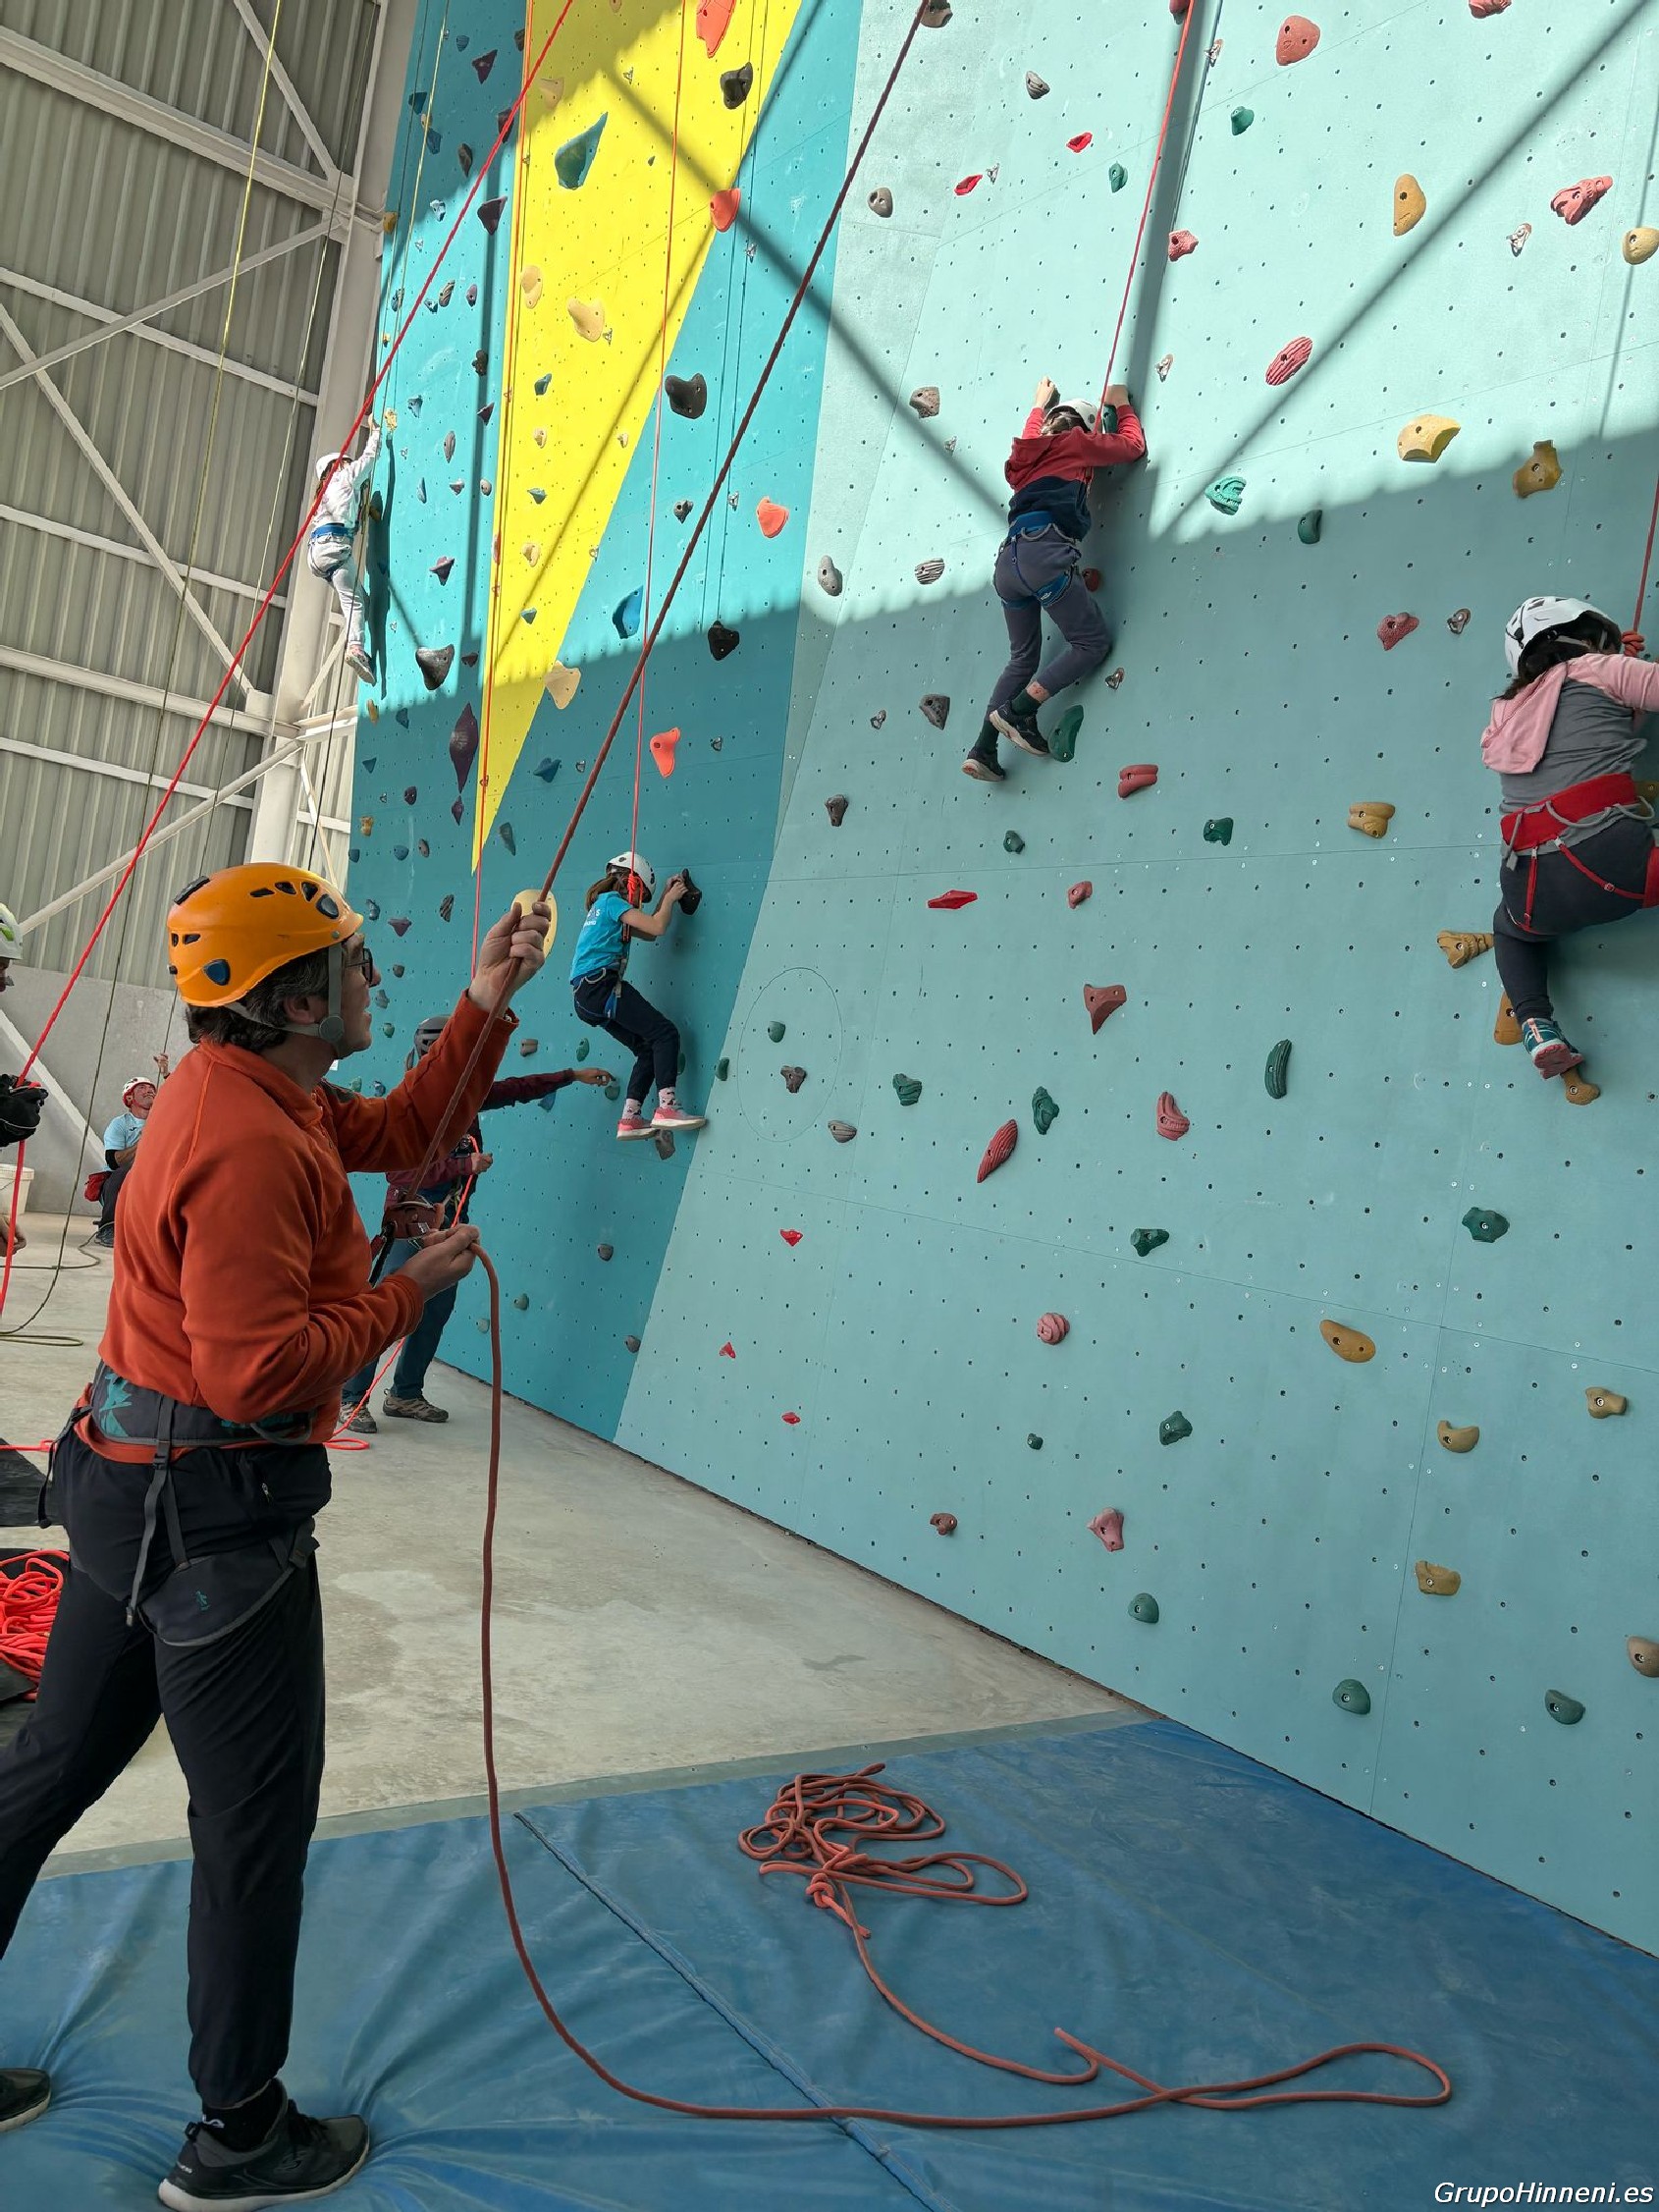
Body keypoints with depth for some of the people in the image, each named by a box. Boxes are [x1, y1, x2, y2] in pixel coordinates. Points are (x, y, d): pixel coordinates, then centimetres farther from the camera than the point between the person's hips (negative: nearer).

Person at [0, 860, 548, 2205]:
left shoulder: (254, 1093, 6)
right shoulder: (248, 1144, -26)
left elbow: (402, 1134, 15)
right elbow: (261, 1370, -28)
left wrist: (487, 1006, 6)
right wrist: (408, 1293, -16)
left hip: (130, 1489, 10)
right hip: (218, 1513, -10)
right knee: (257, 1816, 7)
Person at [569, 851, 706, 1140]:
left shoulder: (604, 904, 27)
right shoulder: (612, 900, -2)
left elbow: (647, 931, 30)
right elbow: (658, 927, -11)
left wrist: (666, 896, 26)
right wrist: (670, 899, 6)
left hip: (587, 993, 10)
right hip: (602, 984, -10)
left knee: (648, 1048, 9)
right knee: (665, 1033, -13)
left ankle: (629, 1118, 3)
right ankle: (666, 1107, -23)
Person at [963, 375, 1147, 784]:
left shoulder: (1032, 451, 28)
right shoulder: (1076, 444, 12)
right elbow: (1133, 445, 25)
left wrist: (1040, 404, 68)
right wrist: (1121, 405, 41)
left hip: (1008, 559, 7)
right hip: (1046, 552, -7)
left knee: (1022, 658, 16)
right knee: (1094, 641, 0)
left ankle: (982, 749, 4)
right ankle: (1018, 711, -10)